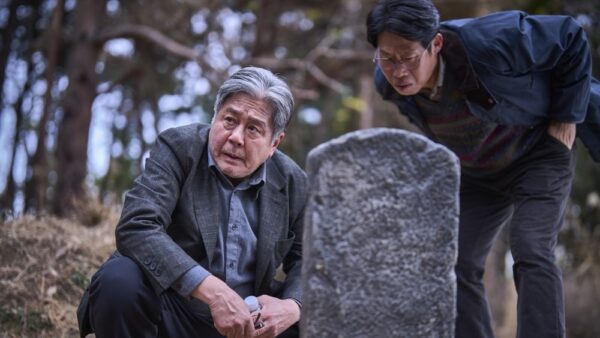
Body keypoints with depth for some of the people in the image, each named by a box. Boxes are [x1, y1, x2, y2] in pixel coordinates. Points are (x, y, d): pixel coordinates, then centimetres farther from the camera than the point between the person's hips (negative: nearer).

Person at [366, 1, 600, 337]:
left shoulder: (486, 42, -35)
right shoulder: (389, 84, -19)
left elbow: (570, 37, -20)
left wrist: (566, 116, -16)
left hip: (539, 155, -5)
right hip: (477, 174, 6)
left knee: (531, 254, -21)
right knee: (456, 264, -1)